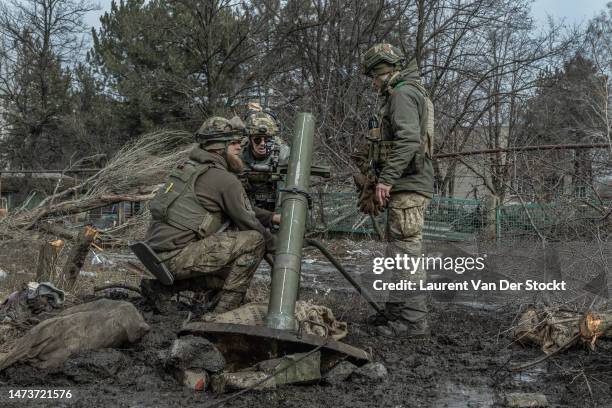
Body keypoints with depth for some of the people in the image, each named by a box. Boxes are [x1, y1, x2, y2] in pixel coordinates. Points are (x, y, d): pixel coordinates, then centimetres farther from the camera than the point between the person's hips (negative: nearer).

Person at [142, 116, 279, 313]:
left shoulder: (189, 166, 17)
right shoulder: (225, 180, -11)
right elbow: (248, 224, -2)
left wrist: (271, 218, 23)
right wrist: (274, 245, 15)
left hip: (156, 253, 9)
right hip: (176, 255, -9)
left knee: (229, 273, 23)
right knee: (253, 241, -11)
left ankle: (159, 286, 16)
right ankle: (226, 312, -8)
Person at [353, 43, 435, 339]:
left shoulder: (403, 93, -10)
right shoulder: (405, 94, 24)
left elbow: (408, 140, -24)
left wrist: (387, 179, -27)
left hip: (407, 187, -11)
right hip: (405, 187, 11)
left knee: (405, 253, -10)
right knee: (398, 253, 15)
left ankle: (414, 320, -8)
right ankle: (397, 311, 23)